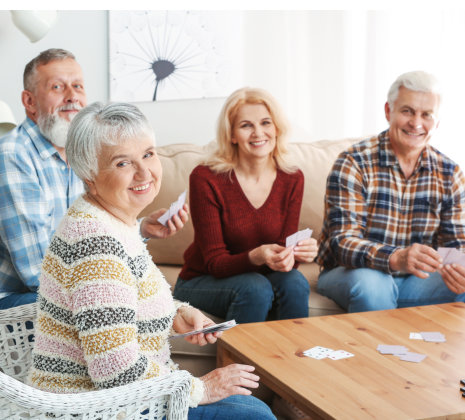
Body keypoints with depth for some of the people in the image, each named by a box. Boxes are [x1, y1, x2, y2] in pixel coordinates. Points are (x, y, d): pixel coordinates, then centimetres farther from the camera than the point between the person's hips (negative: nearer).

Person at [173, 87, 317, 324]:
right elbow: (215, 262, -17)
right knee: (255, 288, -32)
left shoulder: (291, 180, -4)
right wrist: (257, 257, -36)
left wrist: (300, 253, -27)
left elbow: (285, 248, -3)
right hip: (202, 283, -3)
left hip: (260, 277, 4)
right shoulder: (205, 179, -17)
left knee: (294, 283, -27)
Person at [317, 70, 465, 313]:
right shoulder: (353, 164, -13)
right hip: (349, 273, -3)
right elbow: (342, 242, -22)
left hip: (415, 277, 4)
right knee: (371, 284, -37)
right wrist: (397, 258, -42)